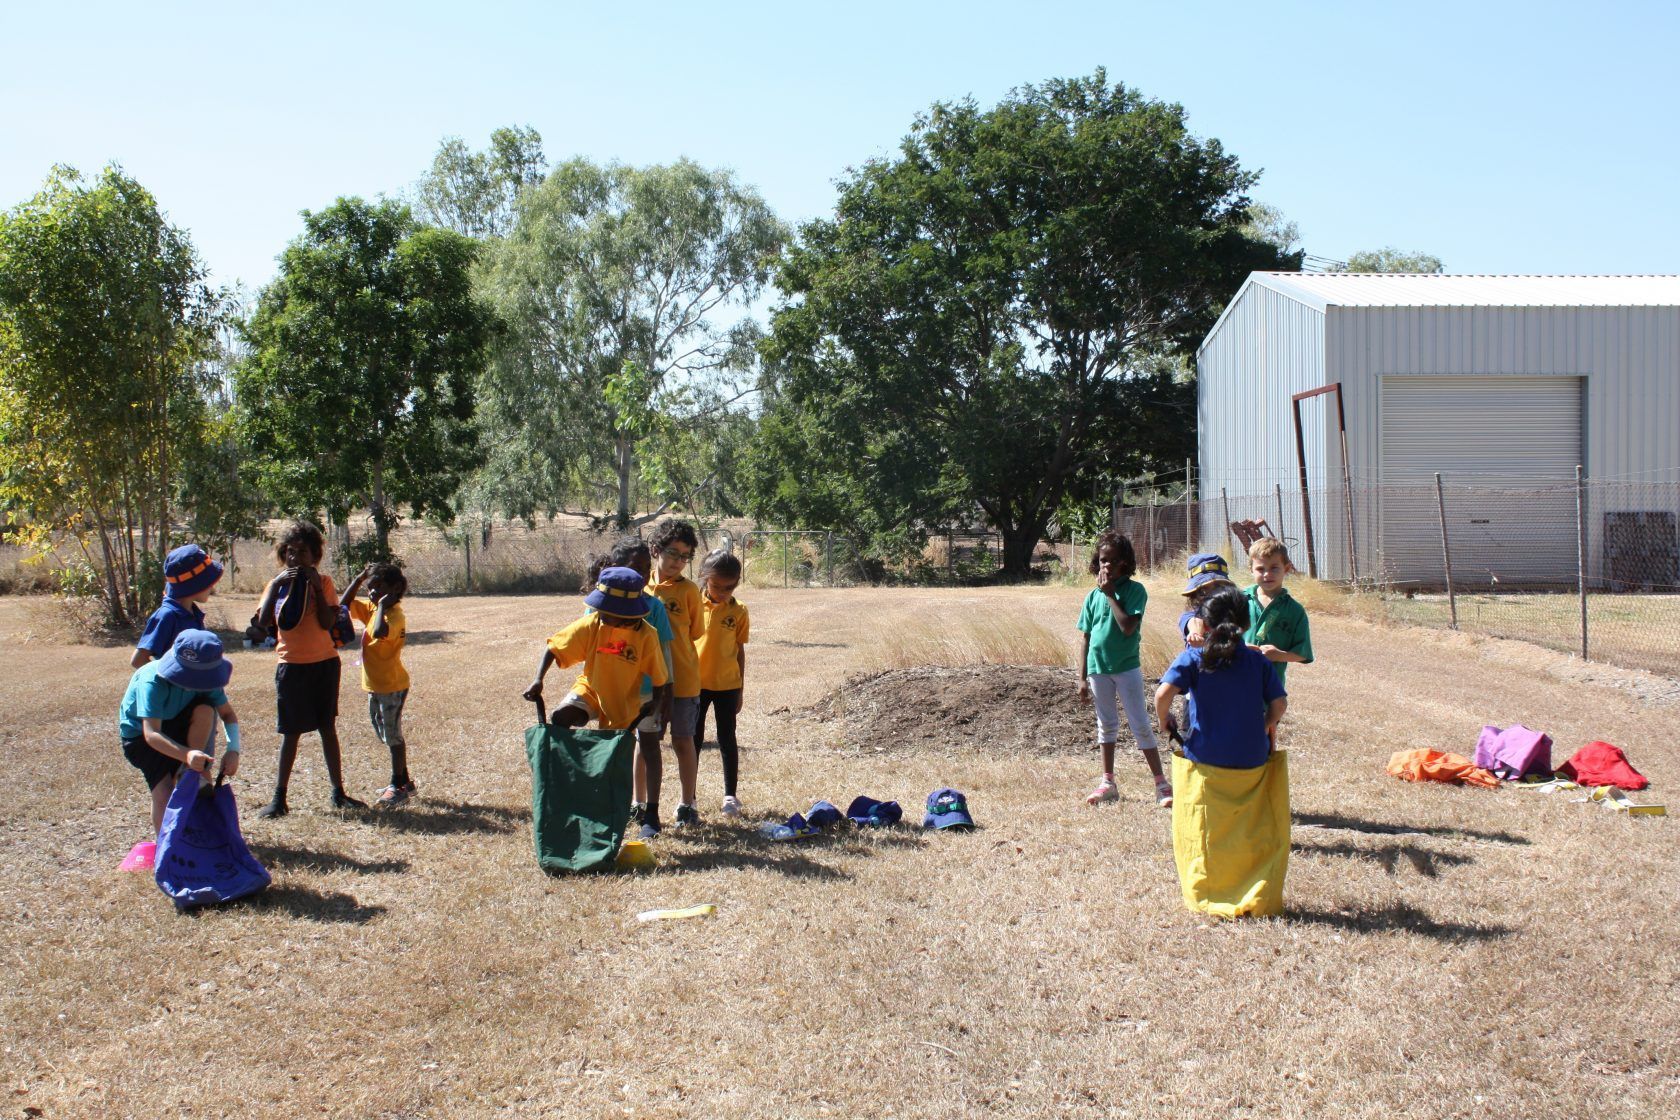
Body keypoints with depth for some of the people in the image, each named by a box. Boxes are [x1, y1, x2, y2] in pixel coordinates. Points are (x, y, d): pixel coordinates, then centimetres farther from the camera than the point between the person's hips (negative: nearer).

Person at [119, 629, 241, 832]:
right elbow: (151, 734, -42)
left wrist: (233, 749, -30)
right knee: (164, 794, -23)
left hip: (175, 724, 4)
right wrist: (186, 754, -58)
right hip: (140, 736, -4)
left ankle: (192, 772, -14)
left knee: (205, 710, -29)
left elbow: (228, 713, -12)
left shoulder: (203, 677, -19)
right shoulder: (153, 681, -35)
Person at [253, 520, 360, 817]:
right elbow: (263, 622, -13)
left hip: (325, 663, 0)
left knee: (328, 728, 7)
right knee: (291, 733, 1)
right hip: (291, 666, 0)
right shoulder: (276, 583, 3)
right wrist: (277, 585, -18)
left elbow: (328, 622, -12)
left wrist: (316, 586, -16)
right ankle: (278, 797, 6)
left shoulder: (323, 581, 2)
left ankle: (339, 793, 13)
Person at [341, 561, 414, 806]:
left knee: (393, 735, -2)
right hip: (374, 685, 10)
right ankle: (403, 781, 26)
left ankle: (398, 786, 6)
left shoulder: (395, 615, -21)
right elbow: (346, 602, 15)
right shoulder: (371, 609, 8)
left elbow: (379, 632, -40)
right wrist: (360, 578, 6)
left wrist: (383, 606, -29)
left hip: (392, 686, -10)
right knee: (385, 736, 16)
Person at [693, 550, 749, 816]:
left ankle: (730, 795, 18)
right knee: (693, 739, 7)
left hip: (727, 684, 0)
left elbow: (740, 650, 4)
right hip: (696, 683, 0)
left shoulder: (738, 611, -2)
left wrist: (740, 690, 6)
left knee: (727, 739, 8)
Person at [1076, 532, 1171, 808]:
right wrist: (1083, 678, 4)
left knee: (1140, 725, -2)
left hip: (1127, 668, -4)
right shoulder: (1093, 596, 3)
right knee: (1106, 725, 14)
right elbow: (1085, 638, 6)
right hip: (1098, 668, 4)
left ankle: (1161, 784, 4)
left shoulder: (1135, 590, -8)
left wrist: (1110, 594, -16)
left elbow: (1128, 627, -22)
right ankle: (1108, 783, 23)